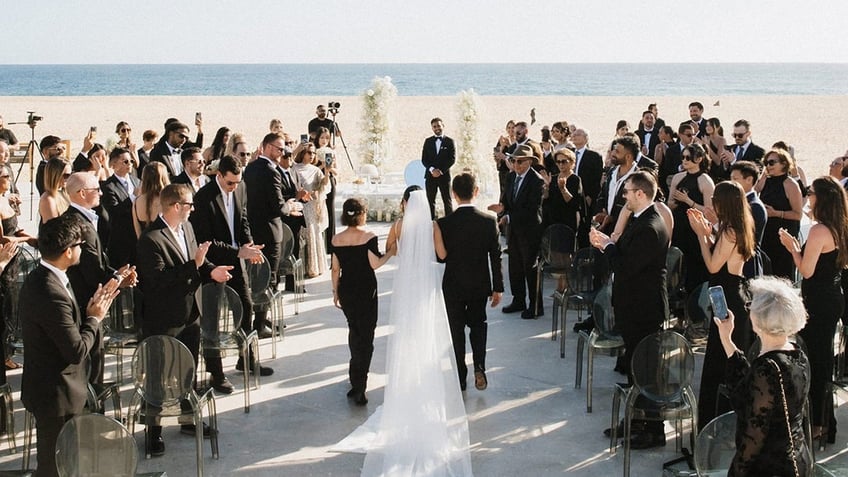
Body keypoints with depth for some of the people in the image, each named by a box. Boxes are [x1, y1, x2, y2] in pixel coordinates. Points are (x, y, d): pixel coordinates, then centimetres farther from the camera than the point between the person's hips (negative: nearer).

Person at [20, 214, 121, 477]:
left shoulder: (40, 278, 3)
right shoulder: (51, 293, -29)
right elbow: (77, 350, -26)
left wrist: (92, 307, -1)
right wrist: (95, 317, -11)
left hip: (48, 386, 10)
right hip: (56, 395, -10)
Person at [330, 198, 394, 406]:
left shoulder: (337, 240, -2)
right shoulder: (369, 237, -13)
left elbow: (335, 269, 2)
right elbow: (375, 264, -15)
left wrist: (335, 292, 13)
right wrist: (390, 252, 1)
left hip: (346, 290, 4)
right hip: (366, 291, -4)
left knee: (354, 329, 23)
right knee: (365, 335, 1)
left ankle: (357, 375, 39)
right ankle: (358, 387, -6)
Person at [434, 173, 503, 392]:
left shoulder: (444, 223, -16)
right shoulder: (489, 222, -11)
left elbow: (441, 257, -8)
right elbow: (496, 257, -6)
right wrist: (498, 287, 2)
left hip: (453, 286, -1)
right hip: (480, 284, 2)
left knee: (457, 329, 12)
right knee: (478, 324, 21)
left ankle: (460, 379, 17)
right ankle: (479, 366, 1)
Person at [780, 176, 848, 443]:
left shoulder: (819, 231, -22)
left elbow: (806, 270, -21)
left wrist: (793, 247, -7)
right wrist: (796, 246, 12)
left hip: (818, 302, -9)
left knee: (813, 360, 2)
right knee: (823, 358, 19)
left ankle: (815, 422, 11)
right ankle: (824, 420, 31)